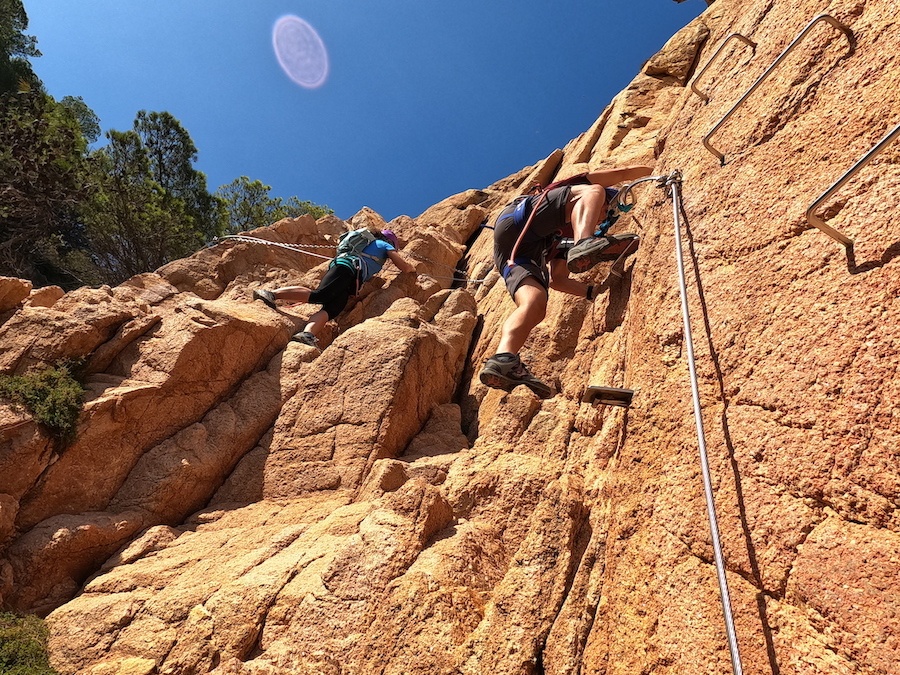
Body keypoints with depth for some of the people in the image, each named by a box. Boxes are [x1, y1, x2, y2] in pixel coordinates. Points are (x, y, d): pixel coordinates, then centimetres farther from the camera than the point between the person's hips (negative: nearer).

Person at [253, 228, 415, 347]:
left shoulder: (369, 242, 41)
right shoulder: (385, 245, 21)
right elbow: (405, 267, 16)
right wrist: (413, 268, 38)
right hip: (349, 266, -7)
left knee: (330, 310, -19)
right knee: (318, 295, -28)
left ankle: (307, 334, -47)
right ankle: (271, 294, -39)